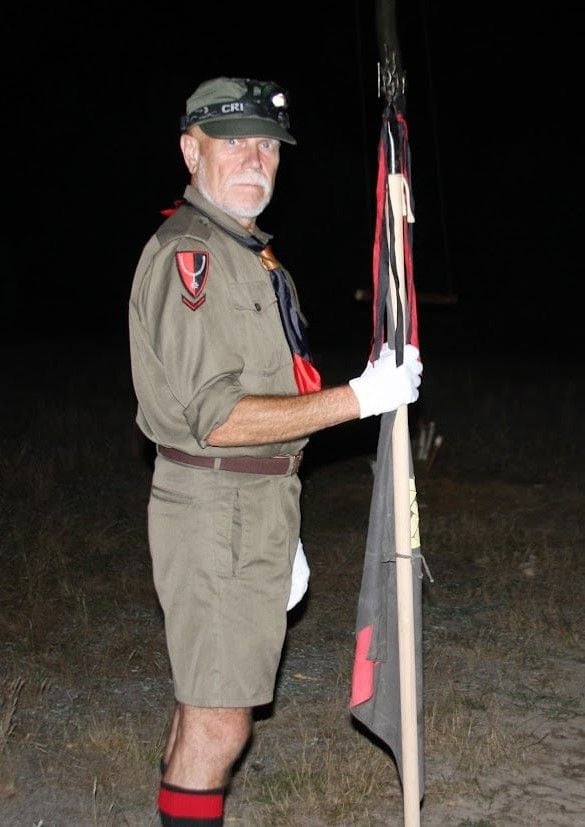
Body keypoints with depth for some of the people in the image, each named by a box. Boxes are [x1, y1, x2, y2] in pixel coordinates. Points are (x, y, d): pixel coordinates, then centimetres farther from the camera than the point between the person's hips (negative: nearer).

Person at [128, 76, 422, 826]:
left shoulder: (248, 253, 18)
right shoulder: (187, 252, -15)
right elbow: (214, 417, -23)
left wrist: (283, 534, 21)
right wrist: (359, 398, -21)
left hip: (257, 508, 10)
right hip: (215, 510, -10)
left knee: (204, 704, 16)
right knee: (219, 721, -7)